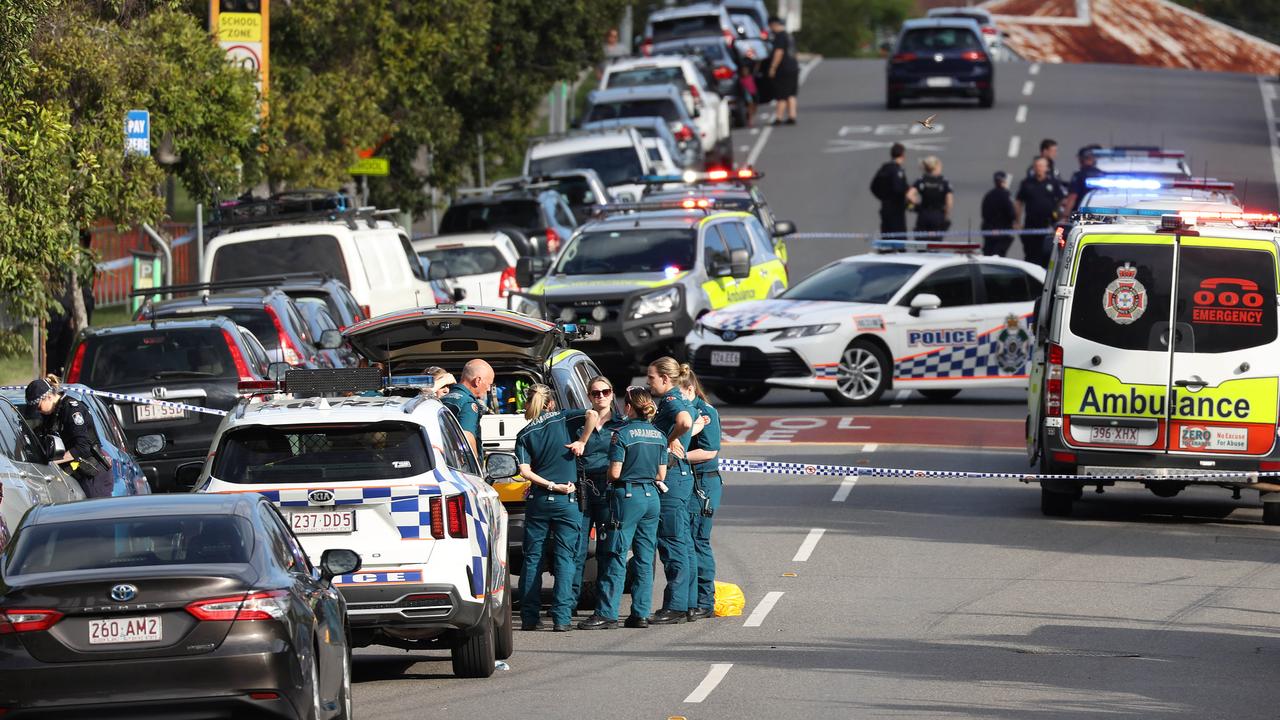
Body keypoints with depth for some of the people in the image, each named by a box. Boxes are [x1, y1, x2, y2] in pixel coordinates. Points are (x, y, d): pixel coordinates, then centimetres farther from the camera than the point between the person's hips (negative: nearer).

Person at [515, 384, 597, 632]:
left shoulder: (525, 434, 4)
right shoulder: (562, 420, 1)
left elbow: (525, 471, -7)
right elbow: (592, 414, -14)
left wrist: (551, 485, -6)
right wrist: (582, 441, -6)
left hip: (537, 500, 1)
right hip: (567, 501, -1)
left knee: (532, 559, 8)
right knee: (564, 558, 0)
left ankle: (529, 617, 6)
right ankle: (561, 618, -8)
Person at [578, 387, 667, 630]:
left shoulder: (622, 434, -9)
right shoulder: (659, 436, 8)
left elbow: (615, 473, -11)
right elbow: (661, 475, 10)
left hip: (628, 497, -6)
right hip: (652, 497, 6)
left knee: (616, 556, -5)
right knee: (645, 558, 9)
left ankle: (606, 614, -7)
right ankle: (641, 613, 8)